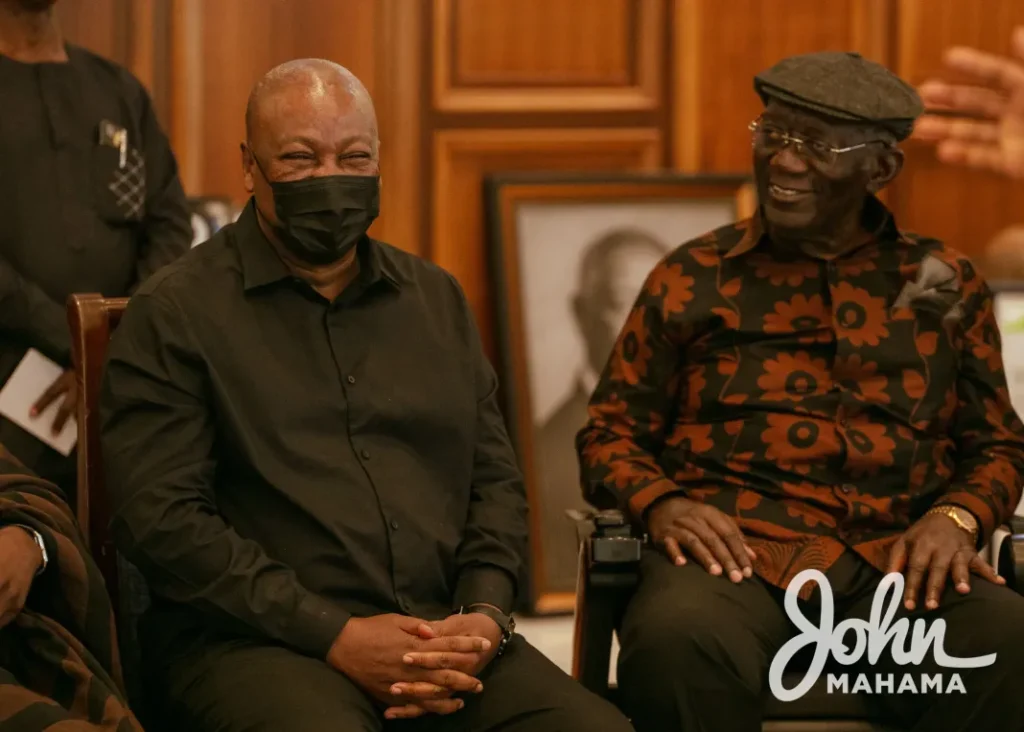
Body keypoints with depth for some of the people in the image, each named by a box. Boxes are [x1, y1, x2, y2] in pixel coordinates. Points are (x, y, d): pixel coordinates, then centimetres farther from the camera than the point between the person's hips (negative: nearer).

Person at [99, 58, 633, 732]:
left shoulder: (438, 298, 20)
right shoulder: (174, 314, 3)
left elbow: (496, 480, 20)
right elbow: (162, 516, -7)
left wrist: (486, 615, -1)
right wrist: (336, 636, -14)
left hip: (443, 637, 5)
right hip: (255, 643, -5)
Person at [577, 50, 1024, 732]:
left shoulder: (945, 284, 17)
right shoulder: (694, 278, 13)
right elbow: (611, 432, 16)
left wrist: (956, 518, -3)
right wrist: (660, 503, -7)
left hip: (897, 554, 1)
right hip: (738, 547, -1)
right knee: (676, 640, -39)